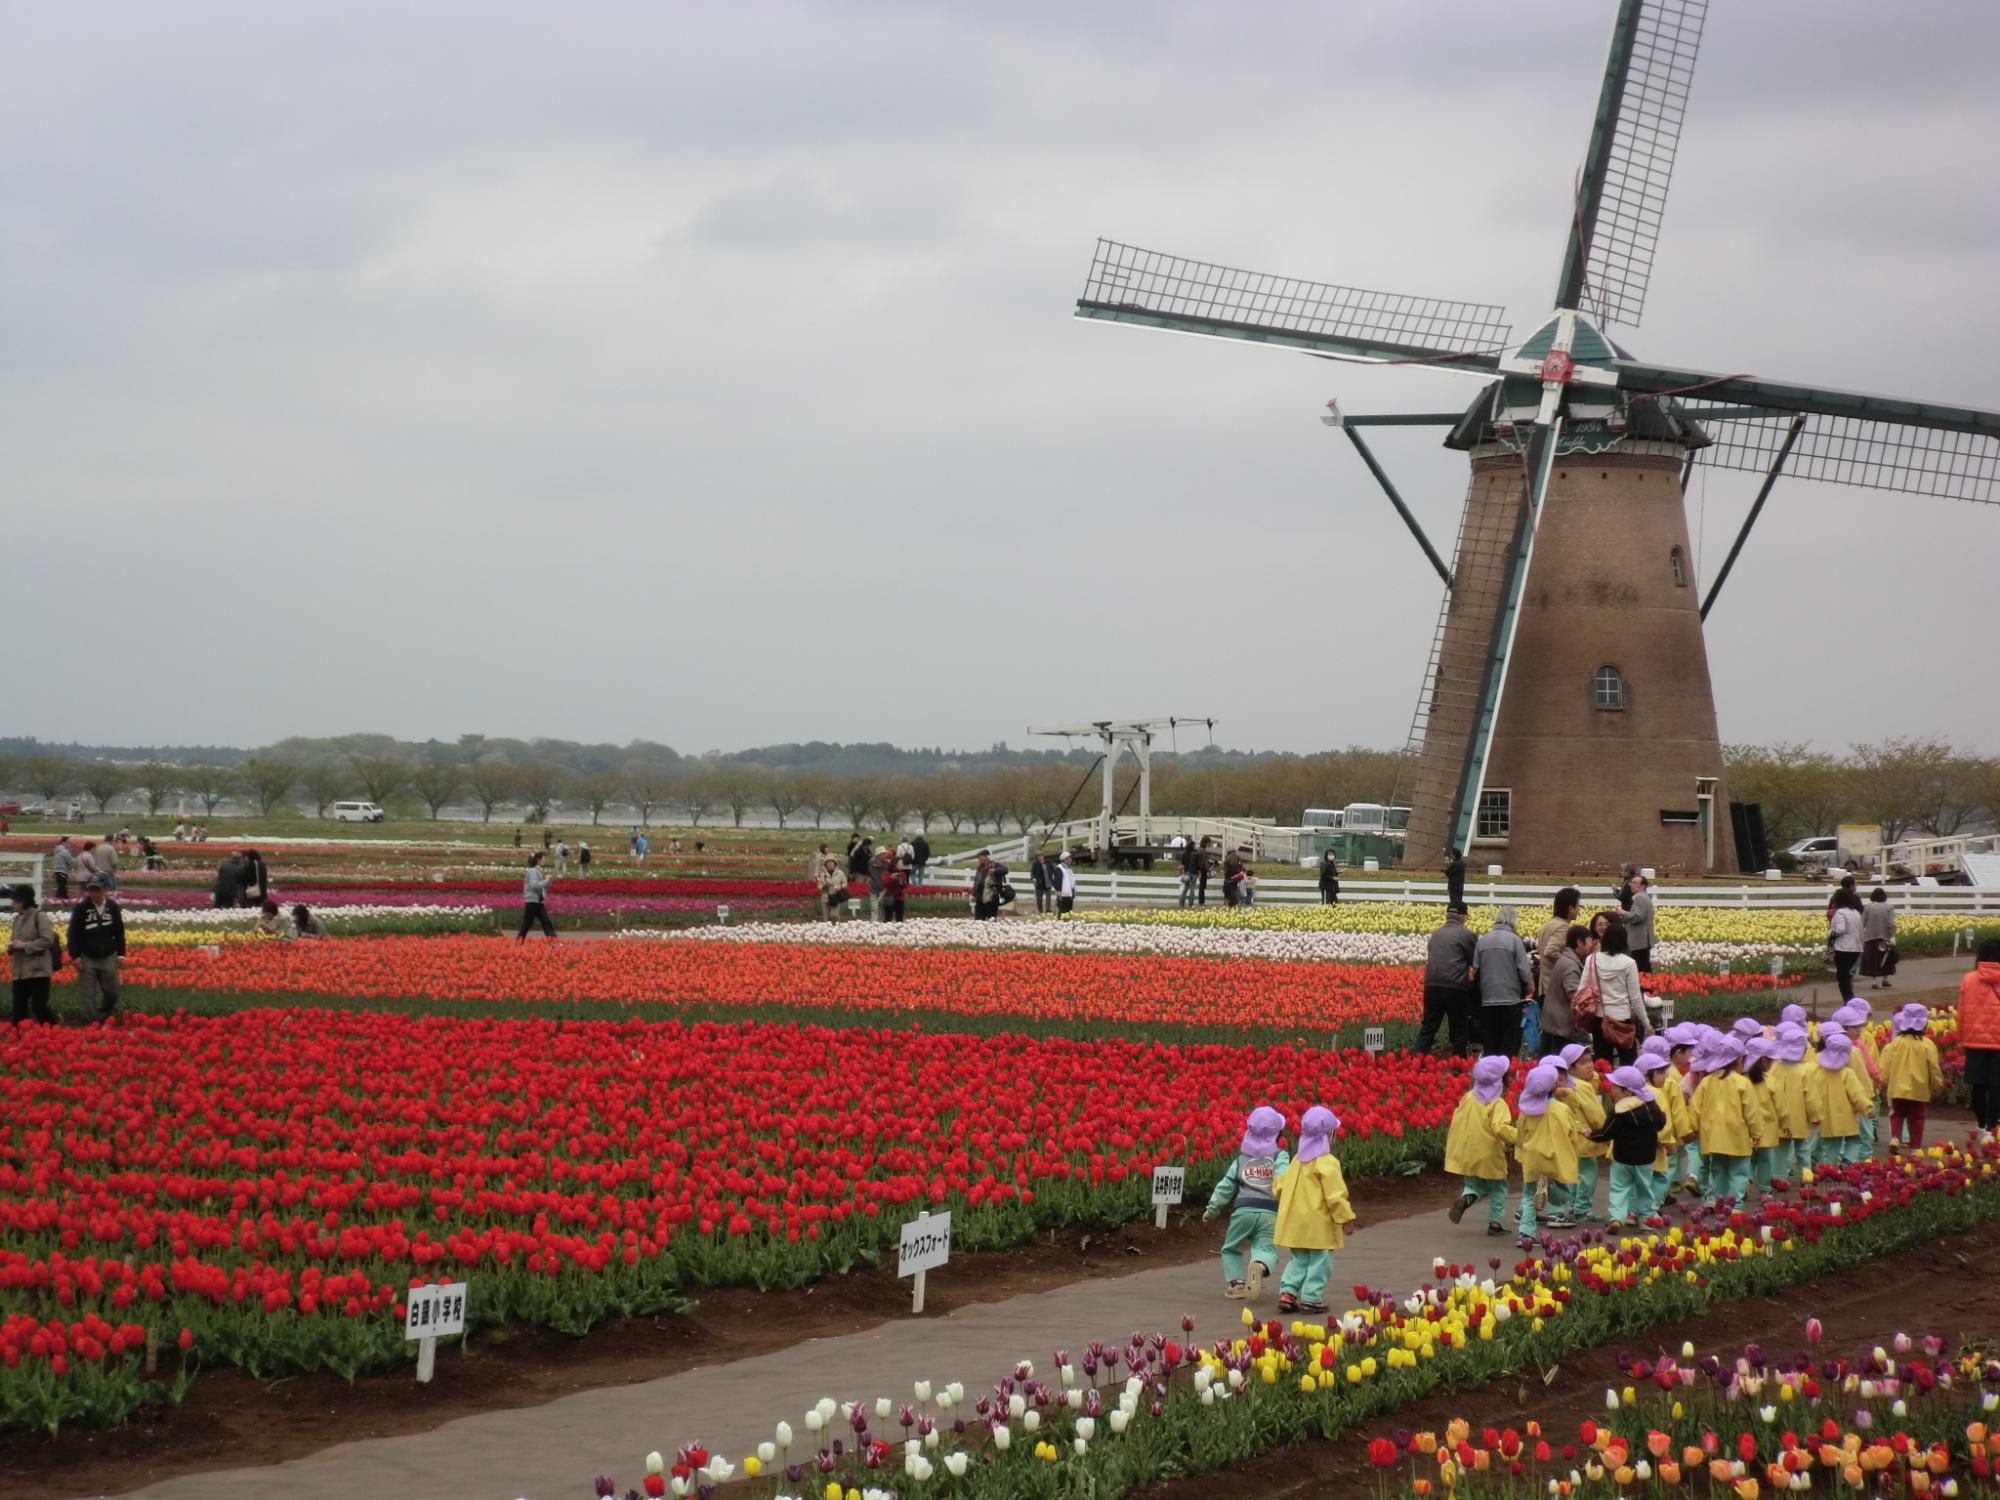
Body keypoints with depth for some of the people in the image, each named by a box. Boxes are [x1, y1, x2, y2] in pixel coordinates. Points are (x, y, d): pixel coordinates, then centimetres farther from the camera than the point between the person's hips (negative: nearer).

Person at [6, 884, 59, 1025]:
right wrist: (11, 946, 0)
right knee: (19, 1008, 6)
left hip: (38, 970, -8)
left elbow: (47, 940, -17)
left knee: (38, 1006, -7)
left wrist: (25, 945, -18)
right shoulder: (17, 918, 15)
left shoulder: (39, 916, -9)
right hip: (19, 971, 8)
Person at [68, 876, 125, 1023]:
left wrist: (121, 954, 6)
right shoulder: (81, 908, -8)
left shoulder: (113, 907, 0)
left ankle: (104, 1016, 26)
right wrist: (75, 956, -13)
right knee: (88, 995, -1)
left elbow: (119, 932, 9)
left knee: (111, 992, 6)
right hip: (87, 959, -2)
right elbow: (73, 933, -7)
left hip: (108, 958, 2)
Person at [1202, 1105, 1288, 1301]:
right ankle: (1260, 1266, -42)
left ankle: (1236, 1283, 2)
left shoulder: (1241, 1159, 18)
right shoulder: (1280, 1156, 10)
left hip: (1243, 1210, 2)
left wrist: (1211, 1211, 27)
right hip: (1269, 1213, -2)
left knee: (1231, 1249, 21)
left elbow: (1225, 1187, 18)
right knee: (1266, 1250, -7)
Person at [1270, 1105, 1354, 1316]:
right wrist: (1346, 1218, -10)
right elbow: (1335, 1196, -19)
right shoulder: (1327, 1164, -15)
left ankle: (1287, 1292, 8)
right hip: (1318, 1226, -7)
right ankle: (1310, 1299, 1)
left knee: (1298, 1260, 17)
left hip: (1295, 1223, 7)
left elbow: (1279, 1186, 15)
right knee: (1319, 1262, 2)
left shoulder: (1297, 1161, 9)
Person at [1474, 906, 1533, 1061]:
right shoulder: (1514, 939, -8)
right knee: (1509, 1047, 2)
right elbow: (1524, 970, -9)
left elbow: (1475, 969, 5)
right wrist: (1529, 988, 10)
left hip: (1487, 1001, 3)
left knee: (1490, 1046, 10)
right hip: (1511, 1000, -3)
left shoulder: (1482, 940, 2)